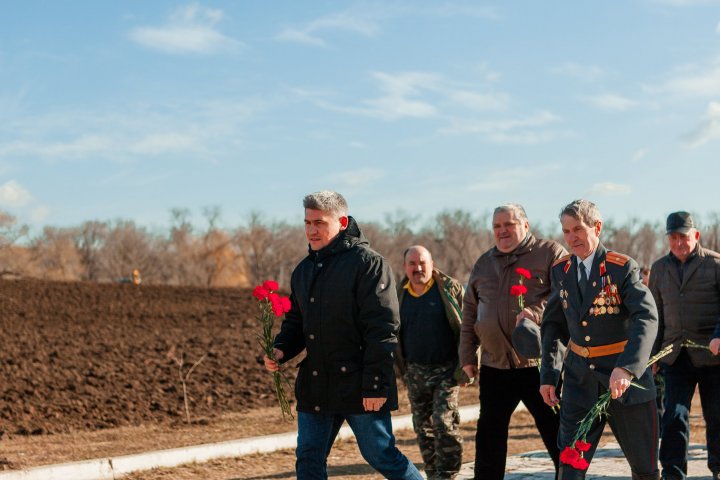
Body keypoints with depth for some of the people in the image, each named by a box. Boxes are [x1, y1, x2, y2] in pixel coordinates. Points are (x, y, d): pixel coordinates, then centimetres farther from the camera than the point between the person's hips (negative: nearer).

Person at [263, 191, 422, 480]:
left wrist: (375, 385, -18)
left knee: (381, 456, 0)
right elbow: (295, 323, 22)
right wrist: (280, 350, 0)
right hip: (315, 387, 7)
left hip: (360, 389, -7)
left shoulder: (368, 263, -9)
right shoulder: (304, 270, 14)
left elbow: (382, 329, -14)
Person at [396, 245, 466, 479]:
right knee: (423, 428, 9)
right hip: (415, 373, 4)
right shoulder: (399, 296, 7)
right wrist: (402, 370, 12)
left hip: (446, 370, -4)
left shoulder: (450, 289, -4)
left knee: (444, 422, -14)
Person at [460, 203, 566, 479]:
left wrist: (536, 312, -26)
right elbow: (470, 313, 20)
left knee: (556, 433, 0)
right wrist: (467, 355, 16)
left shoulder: (550, 253, 0)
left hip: (540, 363, -5)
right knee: (489, 435, 10)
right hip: (495, 365, 5)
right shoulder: (483, 264, 16)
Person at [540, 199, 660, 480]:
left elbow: (646, 318, -23)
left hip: (627, 376, -3)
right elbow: (553, 324, 14)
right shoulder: (561, 270, 5)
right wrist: (548, 375, 6)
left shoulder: (623, 268, -11)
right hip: (579, 376, 3)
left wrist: (626, 368, -37)